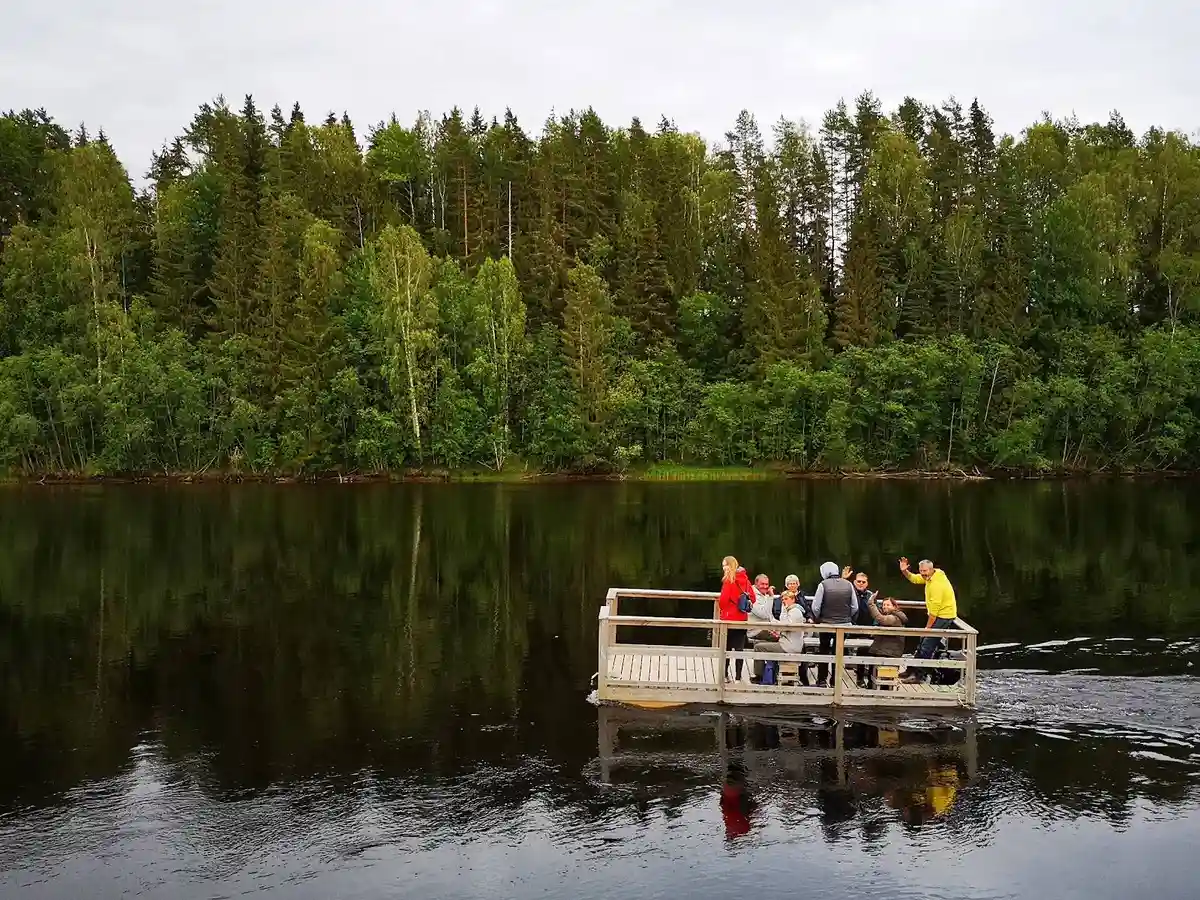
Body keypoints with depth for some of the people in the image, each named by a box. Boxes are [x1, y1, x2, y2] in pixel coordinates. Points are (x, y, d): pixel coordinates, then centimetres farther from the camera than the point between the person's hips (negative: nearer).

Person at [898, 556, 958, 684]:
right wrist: (904, 571, -3)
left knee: (928, 646, -11)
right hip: (938, 615, 10)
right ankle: (914, 670, 26)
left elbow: (934, 609, -23)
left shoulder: (936, 584, -26)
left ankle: (919, 676, -6)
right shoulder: (928, 576, 2)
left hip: (944, 616, -10)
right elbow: (914, 579, 18)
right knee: (923, 642, 16)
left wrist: (928, 627, -16)